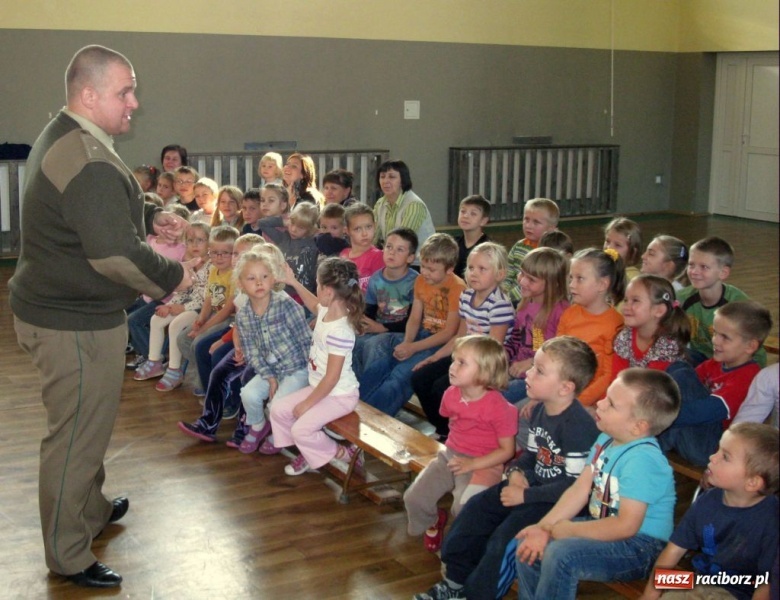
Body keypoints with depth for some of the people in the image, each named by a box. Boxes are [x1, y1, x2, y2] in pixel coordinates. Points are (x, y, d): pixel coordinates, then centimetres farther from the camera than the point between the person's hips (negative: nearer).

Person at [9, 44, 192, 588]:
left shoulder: (65, 138, 10)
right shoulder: (88, 162, -26)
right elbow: (116, 254, -31)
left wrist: (149, 216, 8)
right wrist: (172, 276, -14)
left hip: (61, 311, 11)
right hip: (75, 324, -11)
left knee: (88, 425, 25)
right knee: (78, 435, 2)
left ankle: (92, 511, 44)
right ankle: (68, 557, 16)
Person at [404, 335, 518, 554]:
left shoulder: (498, 407, -19)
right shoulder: (451, 394, 0)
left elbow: (507, 450, -14)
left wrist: (472, 464, -22)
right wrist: (451, 447, 12)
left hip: (483, 465, -6)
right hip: (450, 456, 6)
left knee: (463, 507, -29)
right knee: (413, 497, -7)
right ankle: (432, 522, 29)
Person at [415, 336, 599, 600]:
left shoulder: (578, 427, -25)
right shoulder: (540, 410, 3)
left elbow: (577, 484, -26)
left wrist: (525, 495, -21)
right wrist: (516, 471, -6)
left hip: (561, 500, -9)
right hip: (535, 483, 9)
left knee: (505, 537, -20)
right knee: (476, 509, 3)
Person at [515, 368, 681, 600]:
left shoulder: (642, 459, -26)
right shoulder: (606, 439, 2)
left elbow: (627, 525, -29)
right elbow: (579, 489, 3)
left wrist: (567, 530, -20)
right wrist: (544, 527, -9)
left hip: (640, 546, -9)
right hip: (605, 528, 9)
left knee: (560, 555, -29)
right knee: (528, 544, 5)